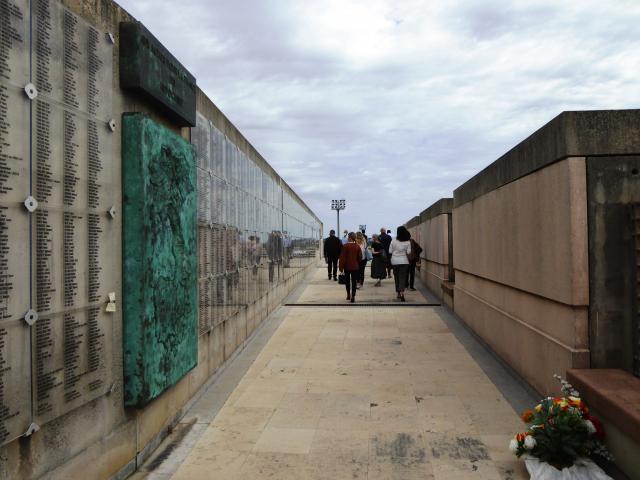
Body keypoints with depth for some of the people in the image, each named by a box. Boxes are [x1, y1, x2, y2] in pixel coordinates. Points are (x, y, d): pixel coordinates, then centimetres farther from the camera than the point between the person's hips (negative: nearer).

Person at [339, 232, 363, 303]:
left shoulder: (346, 246, -13)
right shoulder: (358, 246, -3)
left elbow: (342, 257, -12)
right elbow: (360, 257, 3)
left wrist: (341, 267, -8)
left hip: (347, 266, -2)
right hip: (355, 266, 2)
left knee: (347, 281, 15)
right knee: (354, 281, 3)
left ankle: (348, 295, 23)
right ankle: (353, 296, -3)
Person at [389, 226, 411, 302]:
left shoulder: (393, 240, -6)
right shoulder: (408, 242, -6)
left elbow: (390, 251, -3)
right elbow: (408, 252, -8)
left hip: (394, 261, 1)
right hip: (404, 261, -1)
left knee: (396, 277, 14)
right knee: (402, 278, -1)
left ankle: (398, 293, 21)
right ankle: (402, 293, -16)